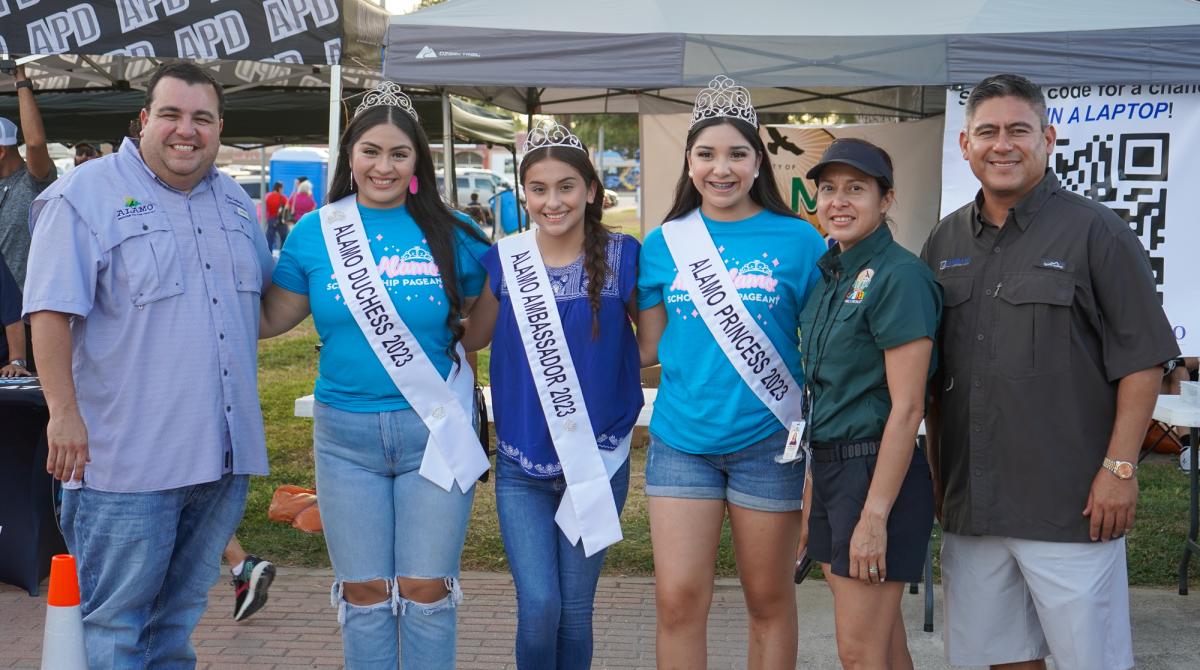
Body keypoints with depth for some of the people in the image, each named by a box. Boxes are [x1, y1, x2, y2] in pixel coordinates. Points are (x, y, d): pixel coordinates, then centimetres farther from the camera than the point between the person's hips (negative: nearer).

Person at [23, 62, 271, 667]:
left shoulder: (235, 202, 14)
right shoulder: (86, 195, -7)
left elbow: (265, 302, 28)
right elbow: (51, 311, -14)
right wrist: (64, 412, -19)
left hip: (225, 454, 6)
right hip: (127, 459, -6)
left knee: (182, 611, 18)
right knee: (116, 620, 3)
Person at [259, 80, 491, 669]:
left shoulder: (451, 234, -1)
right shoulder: (315, 233, 2)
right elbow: (269, 319, 5)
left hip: (433, 431, -1)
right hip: (345, 436, 2)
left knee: (426, 591, 5)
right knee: (363, 592, 11)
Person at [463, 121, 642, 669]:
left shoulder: (622, 257, -5)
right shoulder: (503, 260, -1)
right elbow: (472, 337, 11)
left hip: (598, 460, 0)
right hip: (521, 465, 0)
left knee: (575, 609, 9)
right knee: (538, 607, -5)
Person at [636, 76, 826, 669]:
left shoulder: (797, 239, -2)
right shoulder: (663, 243, 4)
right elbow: (646, 346, 11)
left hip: (767, 441, -1)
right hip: (680, 441, 2)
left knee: (769, 599, 11)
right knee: (678, 599, 0)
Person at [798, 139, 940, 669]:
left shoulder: (899, 277, -14)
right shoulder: (829, 275, 11)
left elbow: (906, 408, -18)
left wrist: (875, 515, -20)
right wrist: (812, 494, 15)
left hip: (878, 471, -8)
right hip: (829, 466, 8)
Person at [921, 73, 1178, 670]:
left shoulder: (1096, 233, -4)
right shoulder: (945, 242, 11)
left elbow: (1141, 362, -6)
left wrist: (1119, 468, -12)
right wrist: (935, 472, 13)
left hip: (1071, 503, -5)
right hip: (969, 501, 5)